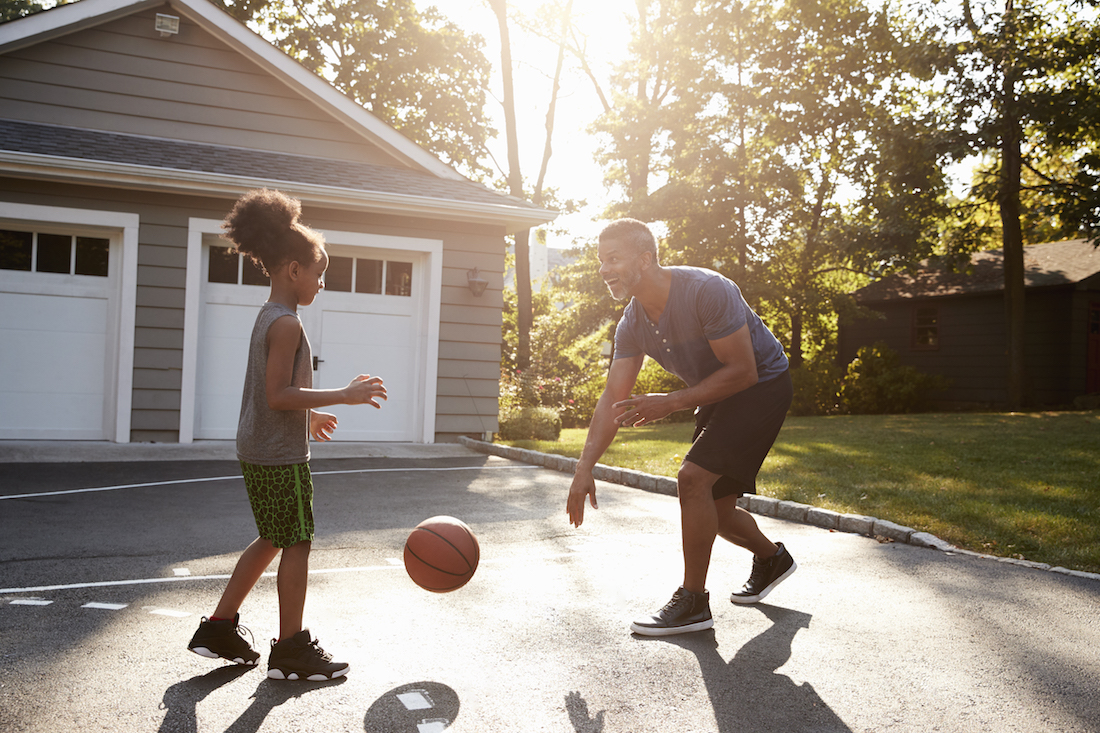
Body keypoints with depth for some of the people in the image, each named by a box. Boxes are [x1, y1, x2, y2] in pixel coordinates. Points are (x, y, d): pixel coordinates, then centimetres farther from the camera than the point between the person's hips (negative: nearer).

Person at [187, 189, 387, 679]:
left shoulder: (268, 318, 13)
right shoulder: (286, 324, -18)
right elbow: (278, 394, -25)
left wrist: (307, 416, 28)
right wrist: (342, 396, -24)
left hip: (258, 450, 10)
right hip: (280, 455, -10)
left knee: (272, 539, 20)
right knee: (297, 543, 1)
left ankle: (219, 628, 27)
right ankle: (291, 649, 10)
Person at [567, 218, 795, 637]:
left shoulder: (707, 291, -30)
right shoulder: (632, 326, -8)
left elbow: (743, 371, -27)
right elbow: (613, 399, -7)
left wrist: (670, 403, -30)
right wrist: (584, 469, -17)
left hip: (762, 387, -8)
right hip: (715, 398, 8)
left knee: (693, 478, -21)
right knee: (714, 509, 10)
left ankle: (693, 602, -7)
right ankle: (771, 560, 40)